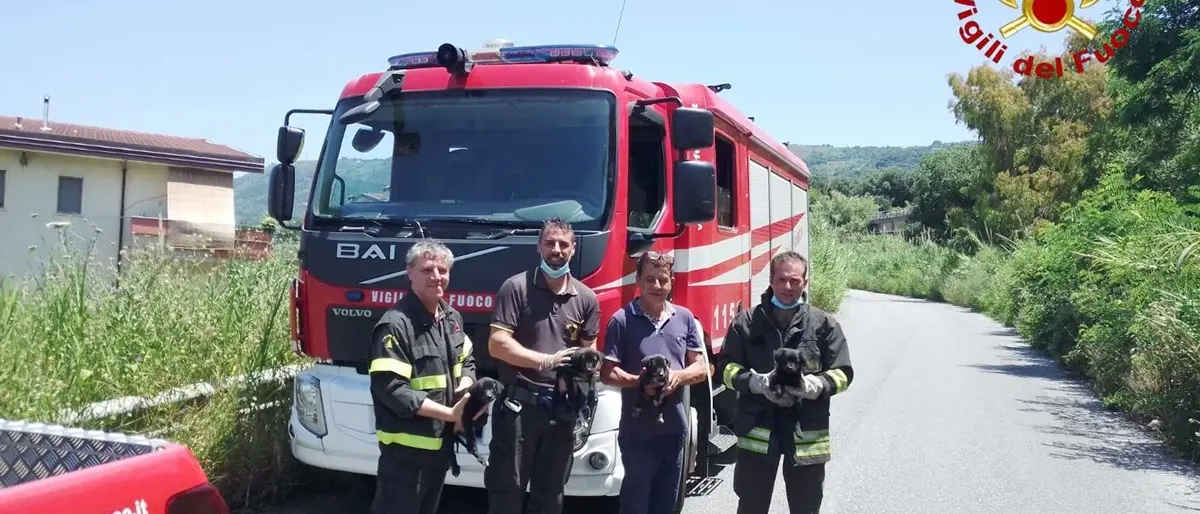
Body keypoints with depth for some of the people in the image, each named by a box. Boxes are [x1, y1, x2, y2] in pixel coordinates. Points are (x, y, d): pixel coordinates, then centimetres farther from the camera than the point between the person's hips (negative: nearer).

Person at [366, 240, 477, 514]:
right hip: (406, 447, -8)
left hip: (441, 442, 8)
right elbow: (389, 388, -26)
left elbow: (466, 361, 18)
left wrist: (466, 386, -7)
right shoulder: (395, 324, -22)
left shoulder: (452, 317, 6)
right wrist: (449, 413, -23)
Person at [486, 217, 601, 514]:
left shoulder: (586, 298, 8)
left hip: (562, 407, 4)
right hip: (519, 404, -4)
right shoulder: (516, 287, -5)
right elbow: (497, 344, -11)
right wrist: (546, 361, -19)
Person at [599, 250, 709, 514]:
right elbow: (607, 373, -7)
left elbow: (701, 367, 8)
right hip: (637, 429, -4)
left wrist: (678, 376, -12)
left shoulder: (685, 318, 7)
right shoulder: (622, 320, -6)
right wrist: (640, 381, -24)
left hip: (675, 427, 4)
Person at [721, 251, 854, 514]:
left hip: (807, 432, 0)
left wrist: (814, 385, -20)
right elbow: (728, 369, 3)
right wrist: (757, 383, -16)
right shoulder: (746, 322, 2)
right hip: (757, 429, 0)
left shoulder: (824, 324, 1)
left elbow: (842, 374, 1)